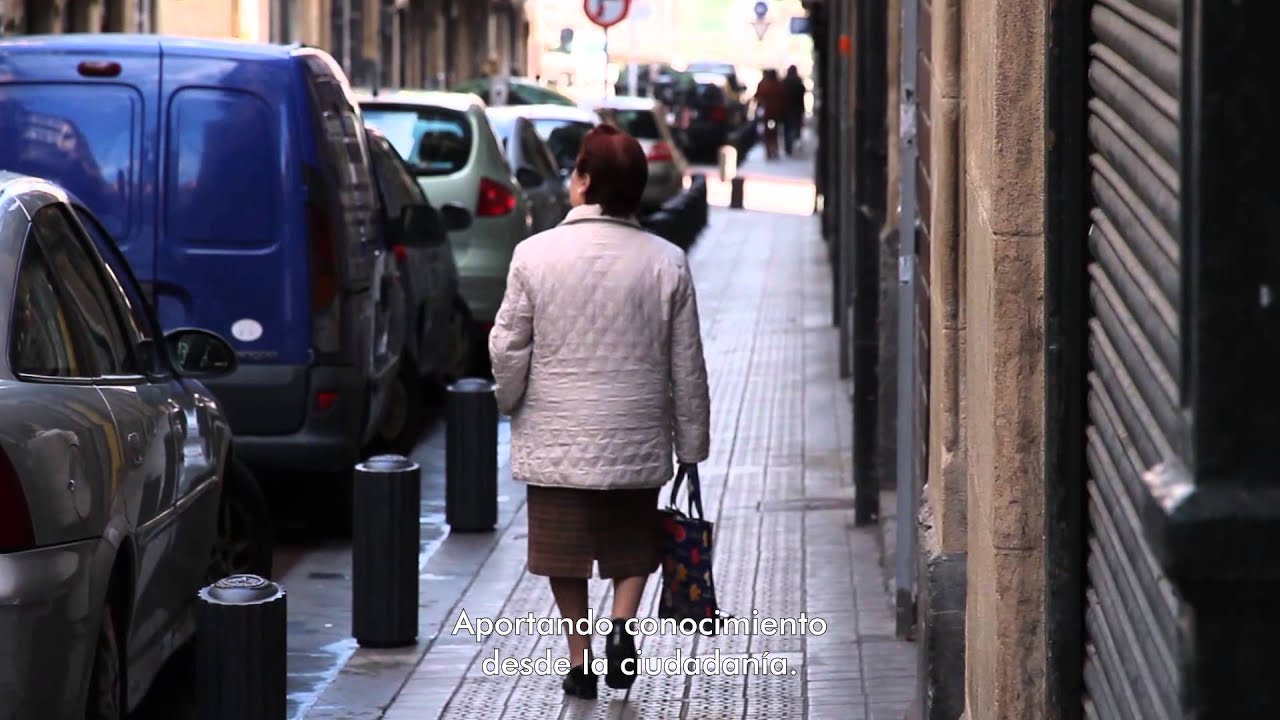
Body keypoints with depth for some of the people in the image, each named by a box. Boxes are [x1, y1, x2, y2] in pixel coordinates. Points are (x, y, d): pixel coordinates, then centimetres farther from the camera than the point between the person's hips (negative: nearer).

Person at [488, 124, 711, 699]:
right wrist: (692, 443, 9)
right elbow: (688, 366, -1)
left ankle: (580, 660, 13)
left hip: (556, 438, -1)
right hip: (637, 441, 1)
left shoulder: (535, 254, -9)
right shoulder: (666, 262, -6)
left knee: (565, 553, 12)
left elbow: (508, 348, -4)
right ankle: (622, 624, -4)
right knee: (632, 548, 18)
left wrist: (510, 403, 16)